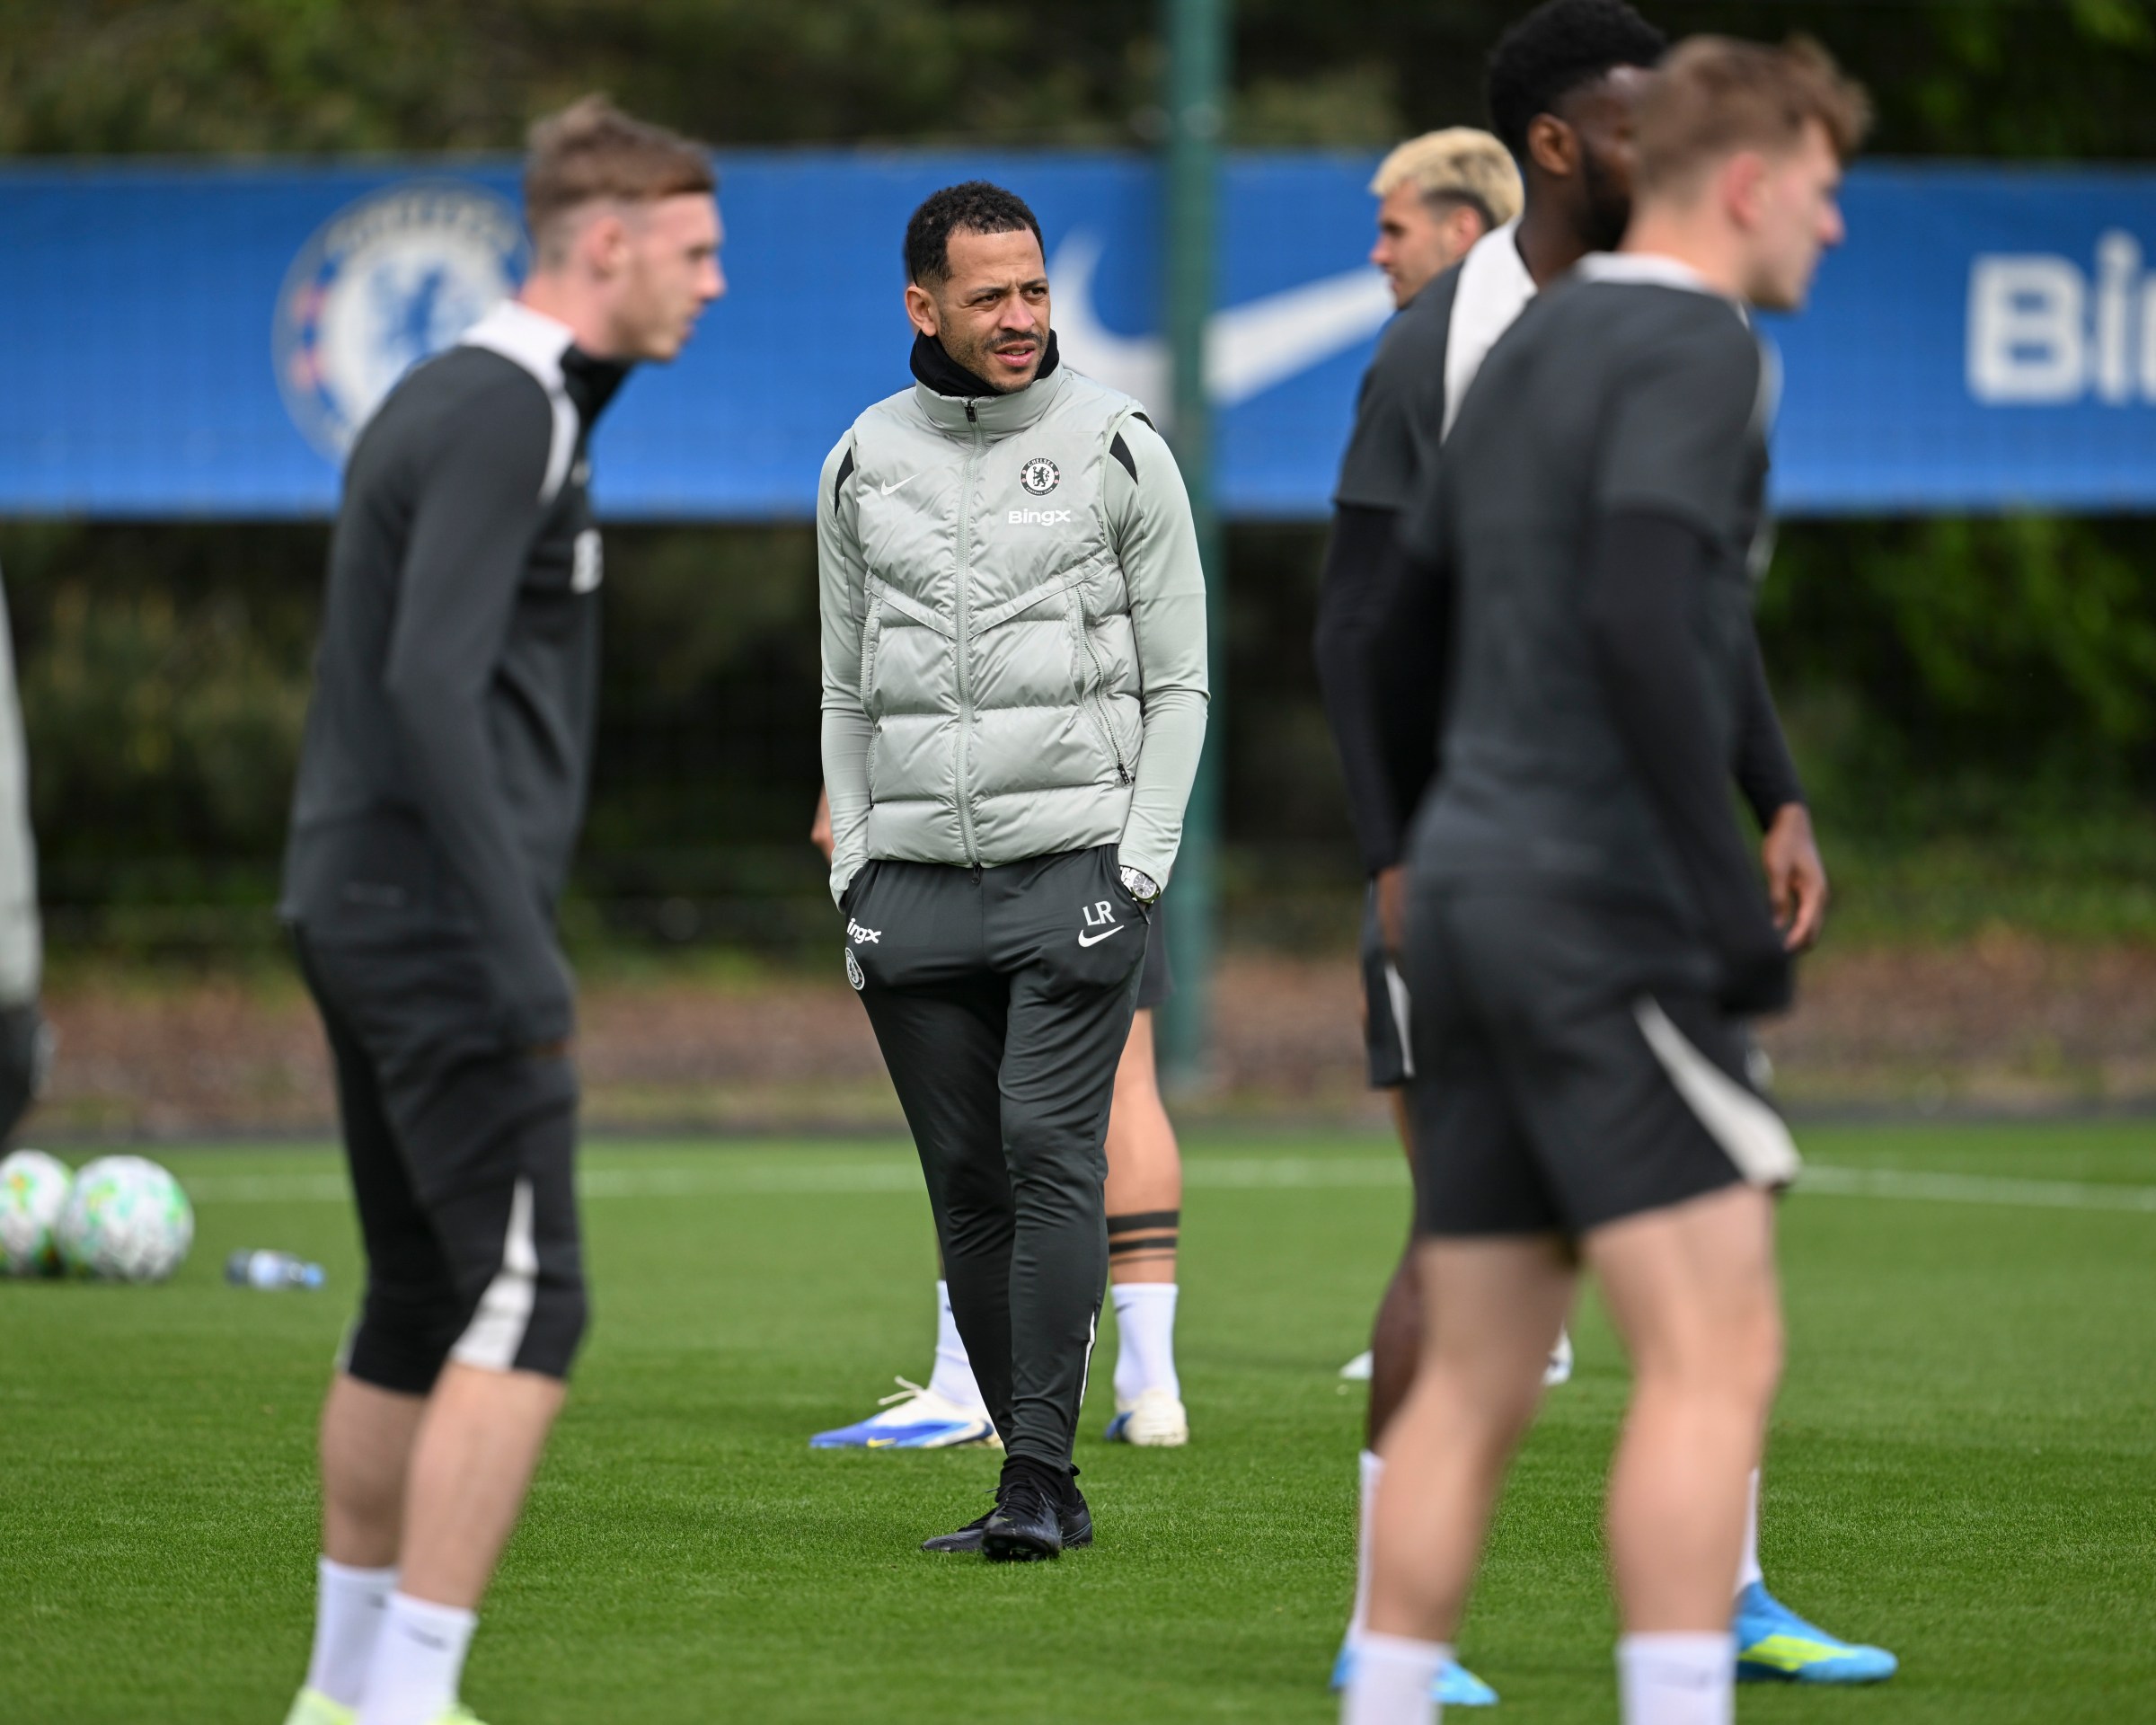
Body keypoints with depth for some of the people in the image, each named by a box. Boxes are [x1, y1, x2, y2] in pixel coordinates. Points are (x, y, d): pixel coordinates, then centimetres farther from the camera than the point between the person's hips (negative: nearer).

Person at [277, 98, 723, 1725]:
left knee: (419, 1300, 15)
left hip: (361, 909, 10)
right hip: (441, 918, -10)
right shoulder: (500, 416, -13)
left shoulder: (457, 400, 17)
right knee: (525, 1301, -11)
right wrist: (520, 949, -24)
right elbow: (431, 686, -22)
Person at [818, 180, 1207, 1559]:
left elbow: (1178, 680, 3)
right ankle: (1047, 1487, 9)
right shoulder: (863, 464, 10)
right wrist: (855, 875, 7)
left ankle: (1037, 1478, -14)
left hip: (1079, 865, -3)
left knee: (1050, 1154, -15)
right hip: (916, 877, 4)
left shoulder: (1120, 448, 1)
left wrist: (1140, 864, -7)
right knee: (968, 1190, 3)